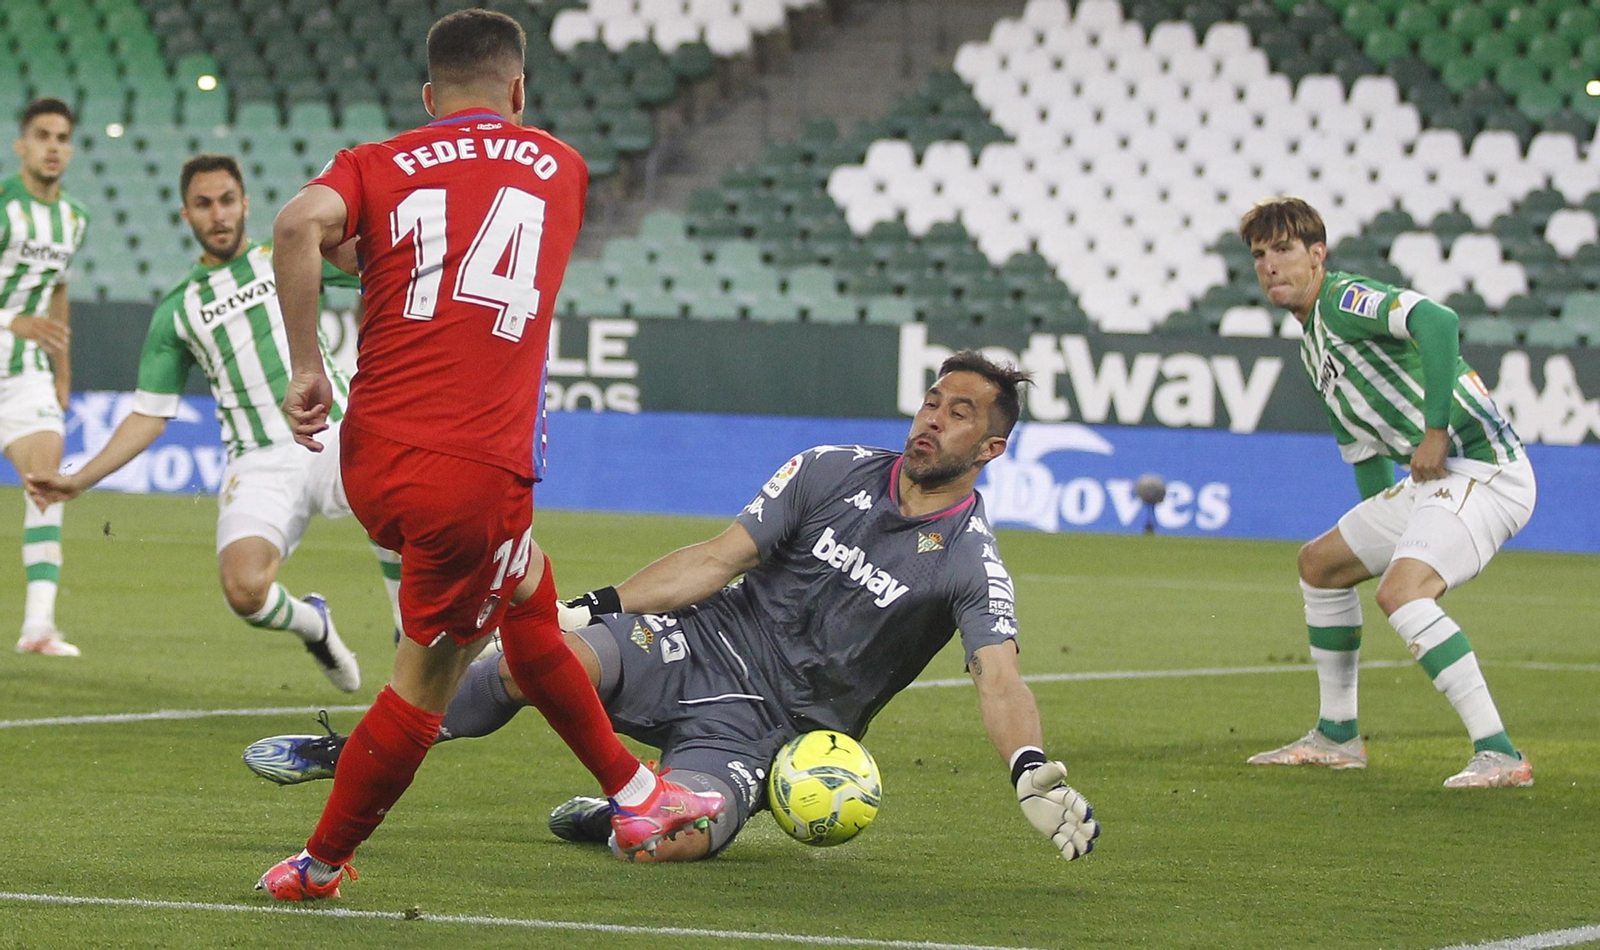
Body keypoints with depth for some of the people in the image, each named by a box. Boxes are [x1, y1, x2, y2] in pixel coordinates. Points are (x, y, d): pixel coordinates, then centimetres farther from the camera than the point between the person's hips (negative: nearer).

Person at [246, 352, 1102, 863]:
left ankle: (612, 818, 7)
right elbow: (719, 557, 4)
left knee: (679, 836, -32)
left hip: (762, 723, -2)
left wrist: (1033, 772, -43)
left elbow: (999, 680, -22)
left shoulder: (969, 564, -9)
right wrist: (598, 606, -5)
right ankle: (349, 754, -9)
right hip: (701, 646, 2)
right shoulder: (831, 473, 2)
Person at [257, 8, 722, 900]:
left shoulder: (378, 166, 8)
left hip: (372, 458, 4)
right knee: (427, 682, 11)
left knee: (527, 600, 25)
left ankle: (633, 792, 35)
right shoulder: (562, 167, 12)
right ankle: (318, 867, 19)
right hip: (479, 474, -4)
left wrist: (307, 367, -9)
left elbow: (301, 223, -13)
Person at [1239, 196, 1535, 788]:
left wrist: (1436, 430, -28)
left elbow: (1436, 321, -30)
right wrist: (1375, 533, 24)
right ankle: (1337, 737, 31)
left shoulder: (1344, 298, -11)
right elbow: (1363, 451, 27)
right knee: (1320, 563, 22)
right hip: (1436, 477, 11)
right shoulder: (1312, 347, 20)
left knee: (1400, 589, -30)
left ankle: (1499, 755, -31)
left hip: (1479, 467, -11)